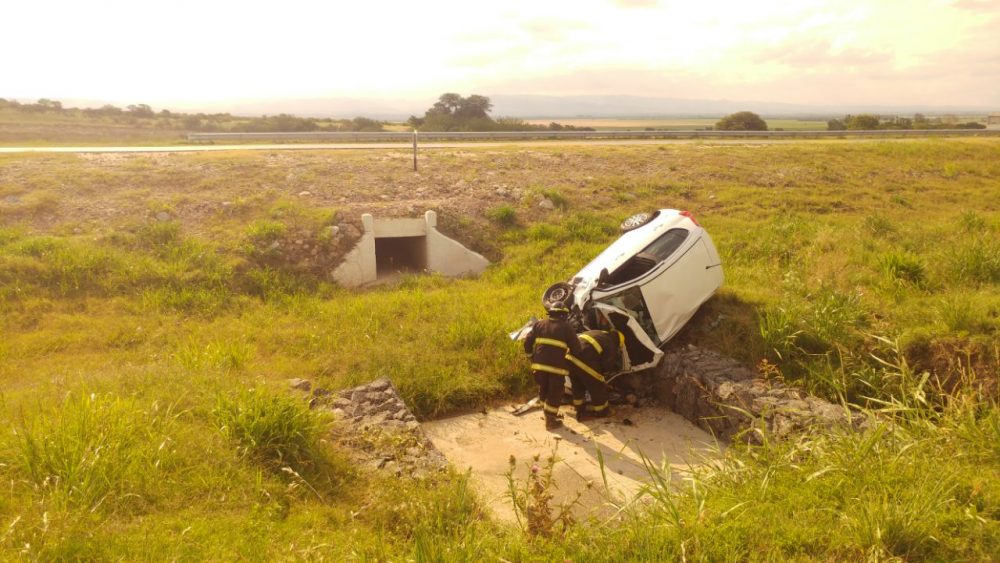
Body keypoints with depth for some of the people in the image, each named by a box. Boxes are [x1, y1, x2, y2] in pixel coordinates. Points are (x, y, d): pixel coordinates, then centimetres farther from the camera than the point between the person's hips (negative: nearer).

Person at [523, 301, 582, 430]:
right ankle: (550, 420, 12)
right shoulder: (566, 327, 4)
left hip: (539, 364, 4)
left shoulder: (539, 324, 14)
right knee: (554, 393, 8)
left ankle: (549, 414, 36)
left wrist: (533, 357, 21)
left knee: (543, 390, 22)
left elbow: (527, 343, 10)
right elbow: (576, 349, 1)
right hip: (557, 366, -4)